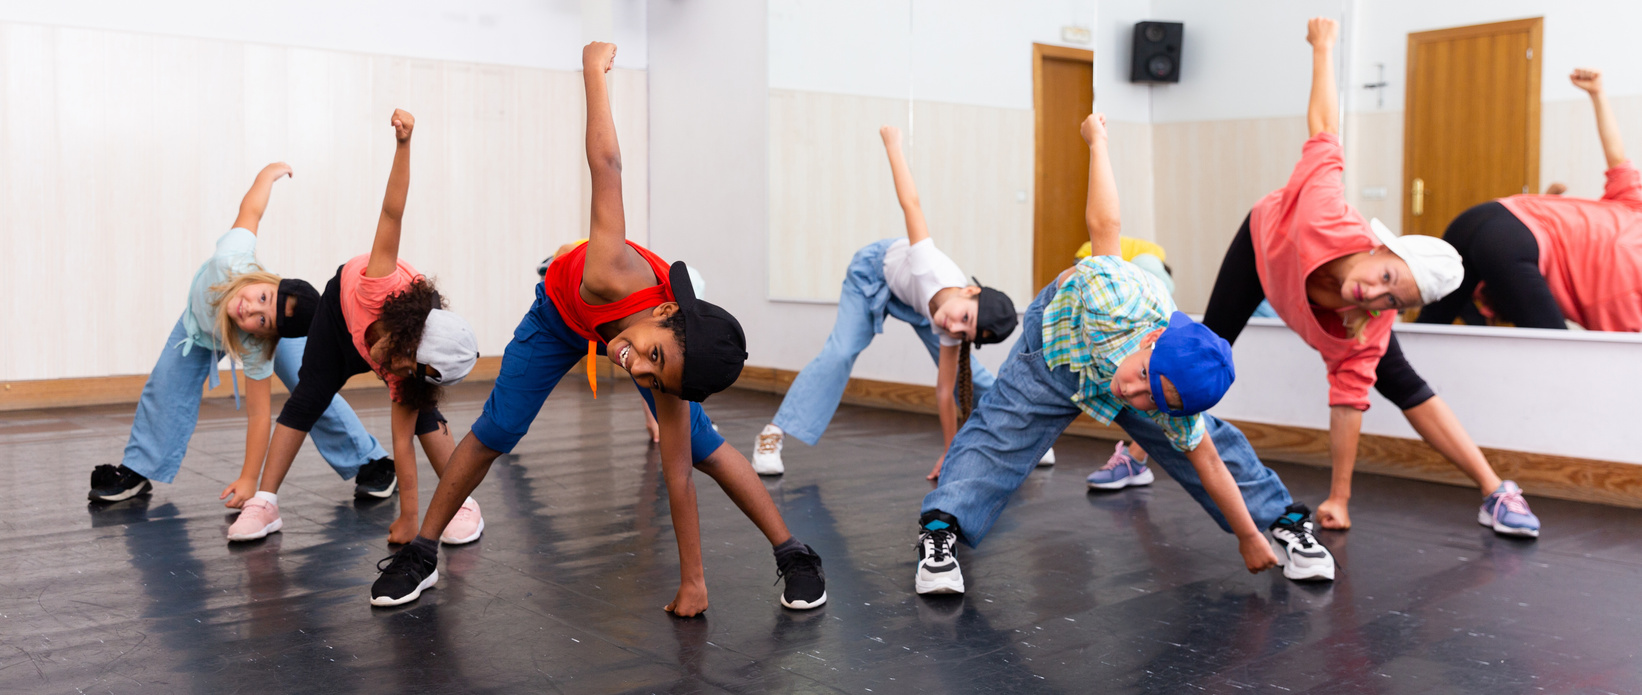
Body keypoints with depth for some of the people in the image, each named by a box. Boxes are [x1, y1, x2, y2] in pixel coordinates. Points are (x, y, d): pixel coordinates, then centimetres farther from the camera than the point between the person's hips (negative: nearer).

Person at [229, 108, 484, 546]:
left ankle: (463, 505, -7)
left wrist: (408, 520, -34)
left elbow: (403, 443, -34)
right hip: (345, 299, 1)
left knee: (420, 413, -19)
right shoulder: (382, 286, -47)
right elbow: (392, 214, -55)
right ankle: (264, 504, 4)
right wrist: (403, 144, -66)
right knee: (309, 395, -3)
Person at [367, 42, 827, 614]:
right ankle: (419, 556, 14)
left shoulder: (669, 379, -39)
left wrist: (693, 582, -26)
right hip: (563, 310, 1)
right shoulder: (620, 276, -49)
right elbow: (606, 166, -44)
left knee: (703, 446, -10)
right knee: (493, 433, -3)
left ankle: (794, 557, 5)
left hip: (624, 322, -1)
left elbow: (678, 478, -31)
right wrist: (595, 70, -33)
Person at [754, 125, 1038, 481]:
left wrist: (950, 454, -20)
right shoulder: (932, 267, -47)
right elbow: (910, 202, -39)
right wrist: (893, 143, -34)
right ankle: (772, 437, -12)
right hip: (875, 273, -2)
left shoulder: (953, 334, -33)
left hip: (915, 299, 2)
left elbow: (945, 391, -23)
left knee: (964, 369, -2)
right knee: (839, 354, -17)